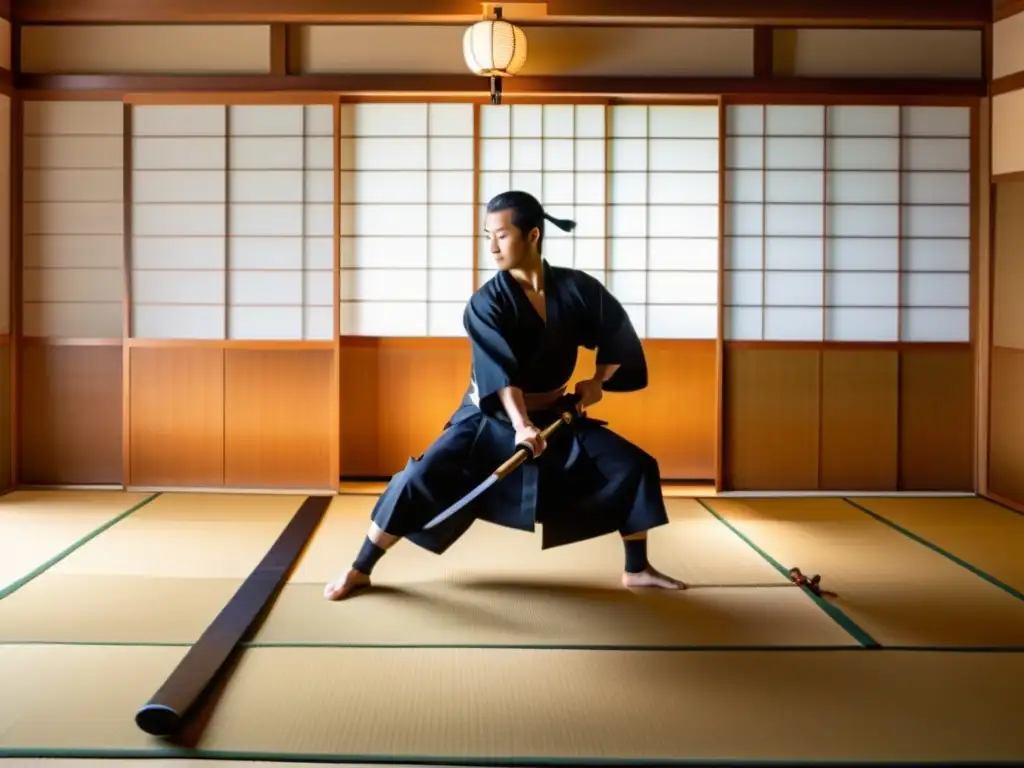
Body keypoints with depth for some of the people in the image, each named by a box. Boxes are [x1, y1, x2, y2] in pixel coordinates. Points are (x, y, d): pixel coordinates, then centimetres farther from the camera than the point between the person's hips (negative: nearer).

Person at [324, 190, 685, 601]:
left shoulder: (577, 288, -10)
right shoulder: (486, 302, -18)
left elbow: (619, 336, 4)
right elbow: (500, 370, -29)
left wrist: (598, 381, -8)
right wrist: (521, 424, -41)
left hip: (558, 415, 3)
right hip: (491, 419, -3)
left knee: (634, 467, -2)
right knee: (420, 480, -17)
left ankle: (636, 569, 16)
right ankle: (359, 571, -1)